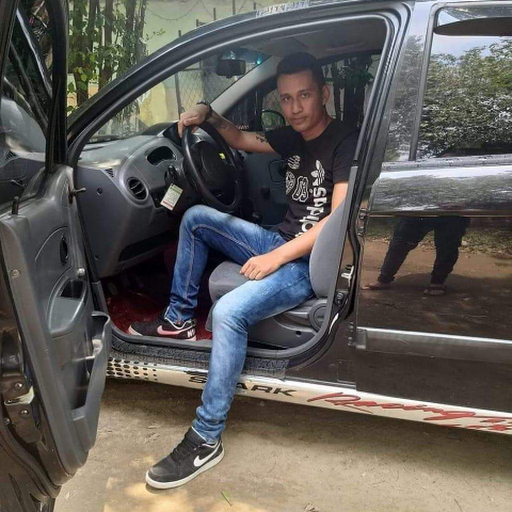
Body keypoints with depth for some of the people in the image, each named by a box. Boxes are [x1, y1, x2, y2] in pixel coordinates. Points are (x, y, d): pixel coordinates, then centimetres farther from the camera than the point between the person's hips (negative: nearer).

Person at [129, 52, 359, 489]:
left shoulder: (344, 142, -13)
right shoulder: (293, 138, 11)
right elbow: (239, 139, 25)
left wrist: (277, 256, -25)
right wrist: (208, 113, 5)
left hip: (309, 264, -9)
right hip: (279, 245, 9)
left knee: (229, 311, -31)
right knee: (196, 217, 9)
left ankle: (206, 441, -18)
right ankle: (179, 319, 13)